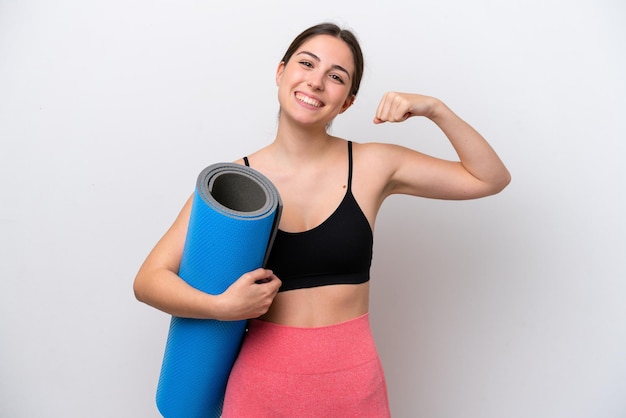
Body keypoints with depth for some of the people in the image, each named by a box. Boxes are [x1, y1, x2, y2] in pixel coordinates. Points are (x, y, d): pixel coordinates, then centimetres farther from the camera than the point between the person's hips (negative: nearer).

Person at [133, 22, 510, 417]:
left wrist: (435, 109, -10)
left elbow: (490, 178, 2)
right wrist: (222, 306, -24)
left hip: (352, 380, 1)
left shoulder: (373, 166, -5)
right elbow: (149, 279, -7)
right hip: (262, 380, 0)